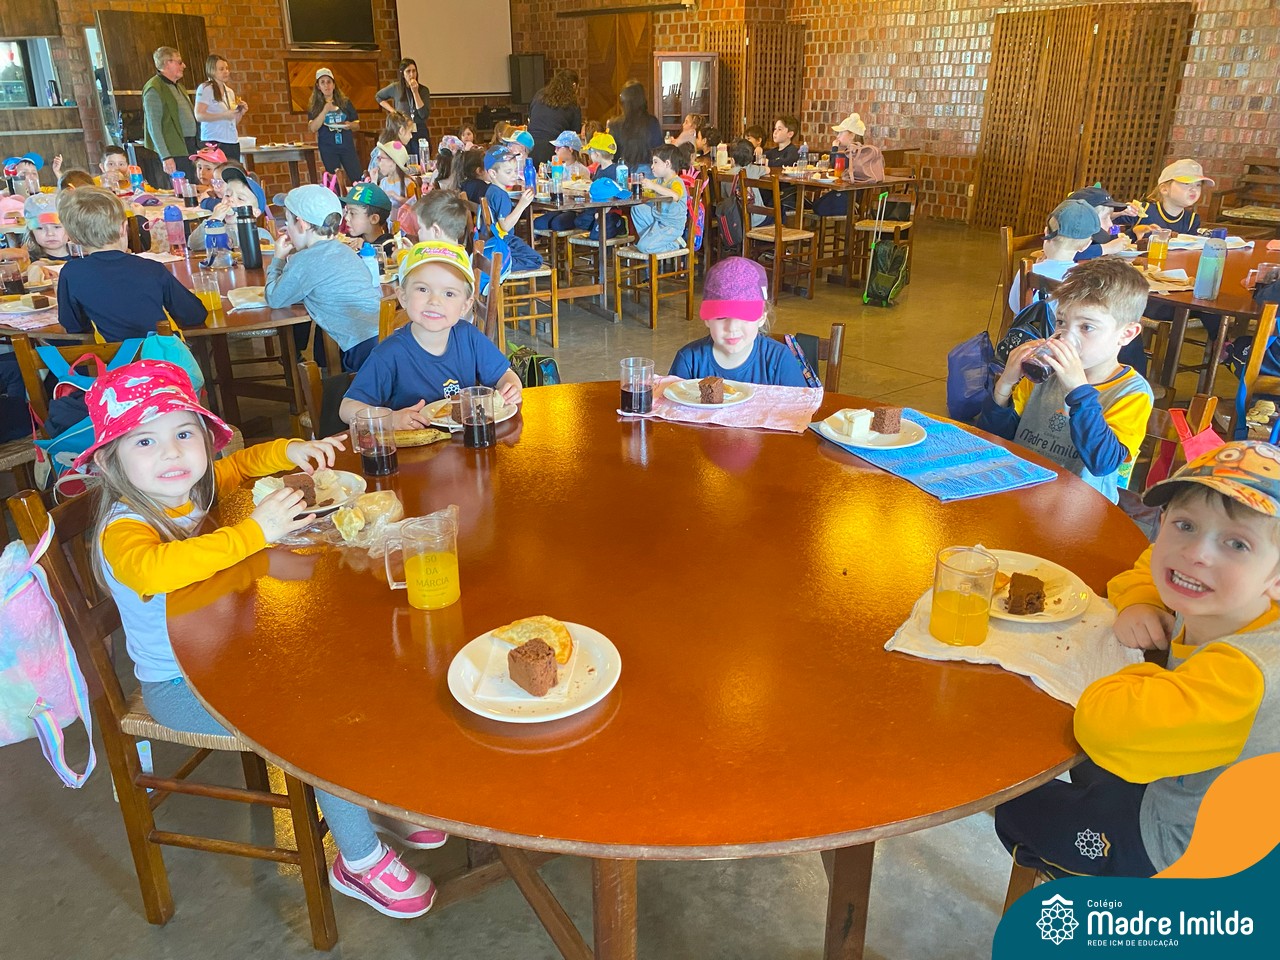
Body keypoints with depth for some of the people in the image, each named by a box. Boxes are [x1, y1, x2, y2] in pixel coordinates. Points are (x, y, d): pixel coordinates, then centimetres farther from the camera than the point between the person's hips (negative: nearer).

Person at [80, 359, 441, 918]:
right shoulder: (123, 528, -26)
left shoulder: (190, 490, -3)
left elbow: (238, 466, 20)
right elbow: (151, 569, -51)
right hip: (179, 686, -8)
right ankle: (360, 860, -4)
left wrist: (287, 451, 2)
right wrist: (254, 531, -51)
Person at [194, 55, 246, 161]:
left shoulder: (230, 92, 19)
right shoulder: (205, 89, -2)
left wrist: (241, 113, 4)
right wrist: (224, 115, -19)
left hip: (233, 142, 7)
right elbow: (199, 115, -12)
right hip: (214, 143, -6)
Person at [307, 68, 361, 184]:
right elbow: (313, 128, -10)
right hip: (327, 148, -1)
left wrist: (350, 125, -12)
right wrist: (325, 110, -18)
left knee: (357, 178, -4)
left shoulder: (345, 102, 6)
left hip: (347, 145, 1)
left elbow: (357, 123, 11)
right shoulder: (315, 106, 3)